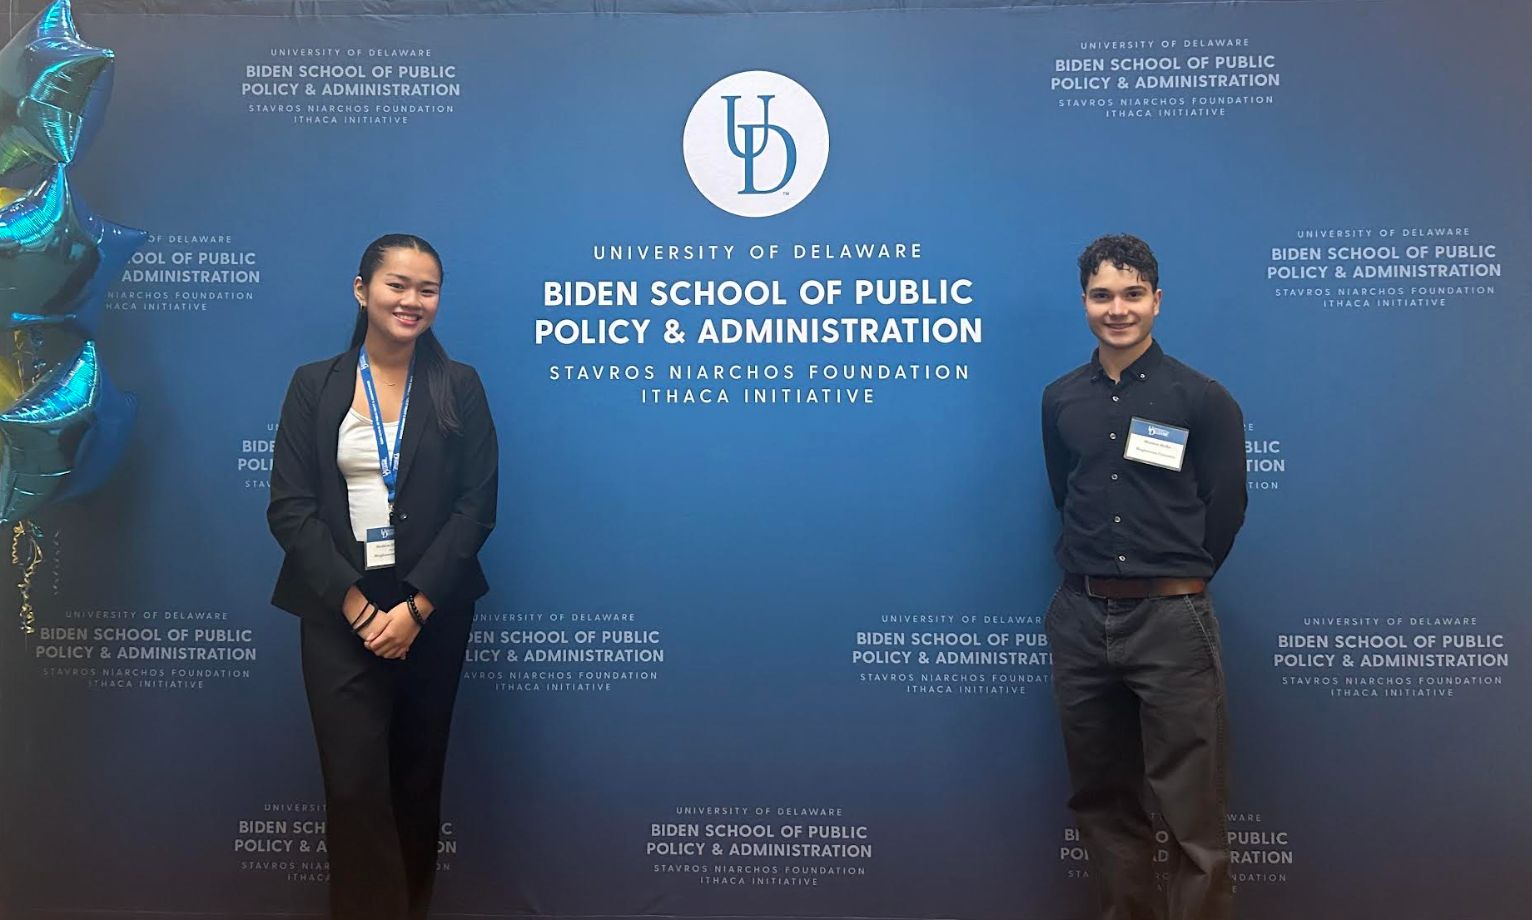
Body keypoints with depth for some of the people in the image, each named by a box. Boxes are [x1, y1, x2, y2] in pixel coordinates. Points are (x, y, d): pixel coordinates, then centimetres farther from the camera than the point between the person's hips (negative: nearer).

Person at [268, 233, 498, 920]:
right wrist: (356, 604, -12)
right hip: (339, 611, 0)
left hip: (432, 610, 1)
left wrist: (417, 606, -12)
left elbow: (477, 504, -3)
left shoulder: (459, 387, 3)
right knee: (355, 784, -5)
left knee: (418, 778, 11)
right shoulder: (315, 385, 3)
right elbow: (289, 507, -3)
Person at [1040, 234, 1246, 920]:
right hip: (1082, 620, 4)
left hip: (1171, 621, -4)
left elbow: (1225, 508, 1)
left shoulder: (1204, 400, -3)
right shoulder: (1060, 401, 8)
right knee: (1101, 799, 13)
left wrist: (1175, 580, 7)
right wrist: (1099, 571, 11)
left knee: (1192, 808, -1)